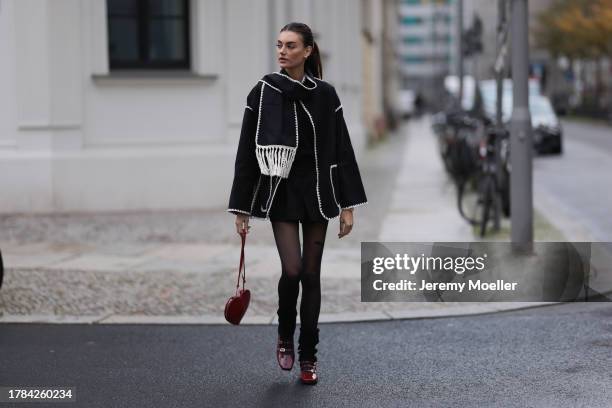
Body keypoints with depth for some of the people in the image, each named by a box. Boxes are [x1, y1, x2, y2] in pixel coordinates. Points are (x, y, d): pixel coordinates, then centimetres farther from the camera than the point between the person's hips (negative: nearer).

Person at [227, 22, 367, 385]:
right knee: (292, 270, -15)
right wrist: (240, 208, -2)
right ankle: (285, 336, 14)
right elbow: (246, 153, -1)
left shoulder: (325, 95, 0)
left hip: (317, 192, 1)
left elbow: (341, 150, 3)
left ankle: (308, 357, 15)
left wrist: (347, 205, -1)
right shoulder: (263, 93, -3)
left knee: (311, 274, 3)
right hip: (280, 192, -1)